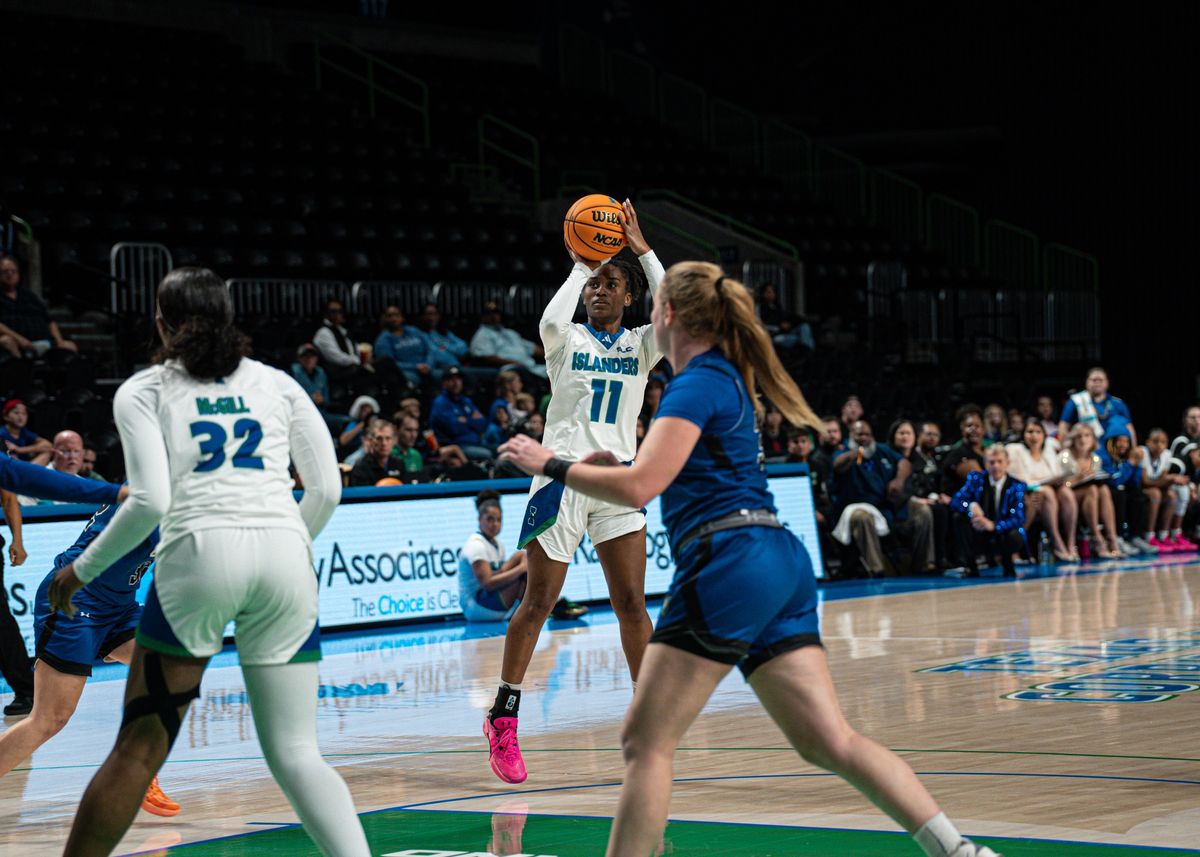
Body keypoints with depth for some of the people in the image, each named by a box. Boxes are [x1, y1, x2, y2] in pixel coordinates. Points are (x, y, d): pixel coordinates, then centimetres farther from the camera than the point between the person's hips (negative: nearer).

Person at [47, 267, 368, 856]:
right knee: (295, 752, 5)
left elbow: (150, 502, -3)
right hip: (285, 555, 3)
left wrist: (82, 570, 9)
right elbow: (327, 489, 13)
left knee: (138, 750, 5)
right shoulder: (277, 383, 19)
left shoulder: (143, 391, 10)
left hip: (201, 550, -2)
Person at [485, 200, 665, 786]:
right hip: (563, 476, -2)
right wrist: (580, 265, -13)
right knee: (539, 602, 0)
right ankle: (502, 716, 10)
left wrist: (641, 249, -14)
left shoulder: (640, 345, 7)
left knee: (632, 604, -1)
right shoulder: (568, 340, 2)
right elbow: (551, 320, -24)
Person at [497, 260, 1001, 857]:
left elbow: (639, 486, -17)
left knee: (645, 742, -4)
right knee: (830, 742, 3)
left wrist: (551, 466, -7)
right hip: (781, 564, 10)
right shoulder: (725, 378, 22)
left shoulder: (698, 384, -7)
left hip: (730, 563, -9)